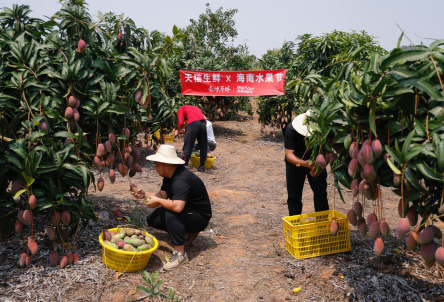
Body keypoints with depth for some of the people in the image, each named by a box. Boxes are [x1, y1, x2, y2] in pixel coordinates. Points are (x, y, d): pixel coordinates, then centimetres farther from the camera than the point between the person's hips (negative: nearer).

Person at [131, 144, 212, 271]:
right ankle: (187, 232, 12)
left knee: (170, 213, -36)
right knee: (152, 219, 5)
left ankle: (180, 253, -25)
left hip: (200, 217, -10)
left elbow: (177, 206, -43)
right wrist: (145, 195, -7)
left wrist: (157, 201, -26)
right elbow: (162, 195, 8)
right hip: (187, 211, 10)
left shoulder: (181, 180, -30)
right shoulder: (170, 175, 3)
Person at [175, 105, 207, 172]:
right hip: (203, 122, 5)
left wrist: (178, 131, 22)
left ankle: (184, 166, 6)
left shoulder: (180, 109, 20)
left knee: (188, 146, 4)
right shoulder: (195, 108, 37)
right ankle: (202, 166, 20)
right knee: (203, 146, 14)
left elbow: (181, 123, 4)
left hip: (193, 123, -5)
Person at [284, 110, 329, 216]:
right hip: (295, 162, -1)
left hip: (316, 162, 1)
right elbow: (289, 155, -32)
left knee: (320, 193, -2)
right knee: (294, 195, 2)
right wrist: (304, 163, -50)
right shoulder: (291, 129, -32)